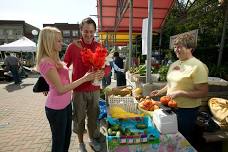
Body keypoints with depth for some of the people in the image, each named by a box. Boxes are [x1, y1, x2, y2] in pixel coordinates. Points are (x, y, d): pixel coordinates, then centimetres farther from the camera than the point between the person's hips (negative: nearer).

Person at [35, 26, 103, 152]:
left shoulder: (54, 59, 7)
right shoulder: (46, 62, -22)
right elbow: (61, 89, -24)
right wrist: (84, 78, -23)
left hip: (66, 103, 8)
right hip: (56, 108, -8)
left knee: (67, 136, 24)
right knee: (59, 141, 14)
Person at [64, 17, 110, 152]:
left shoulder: (99, 47, -1)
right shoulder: (73, 46, -7)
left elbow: (107, 67, 0)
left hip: (95, 89, 2)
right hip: (79, 90, -1)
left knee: (93, 116, 17)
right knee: (79, 117, 13)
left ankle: (93, 139, 43)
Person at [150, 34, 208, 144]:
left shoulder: (197, 66, -17)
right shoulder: (174, 64, 5)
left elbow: (203, 93, -19)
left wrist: (180, 93, -25)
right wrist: (161, 91, 4)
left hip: (186, 110, -7)